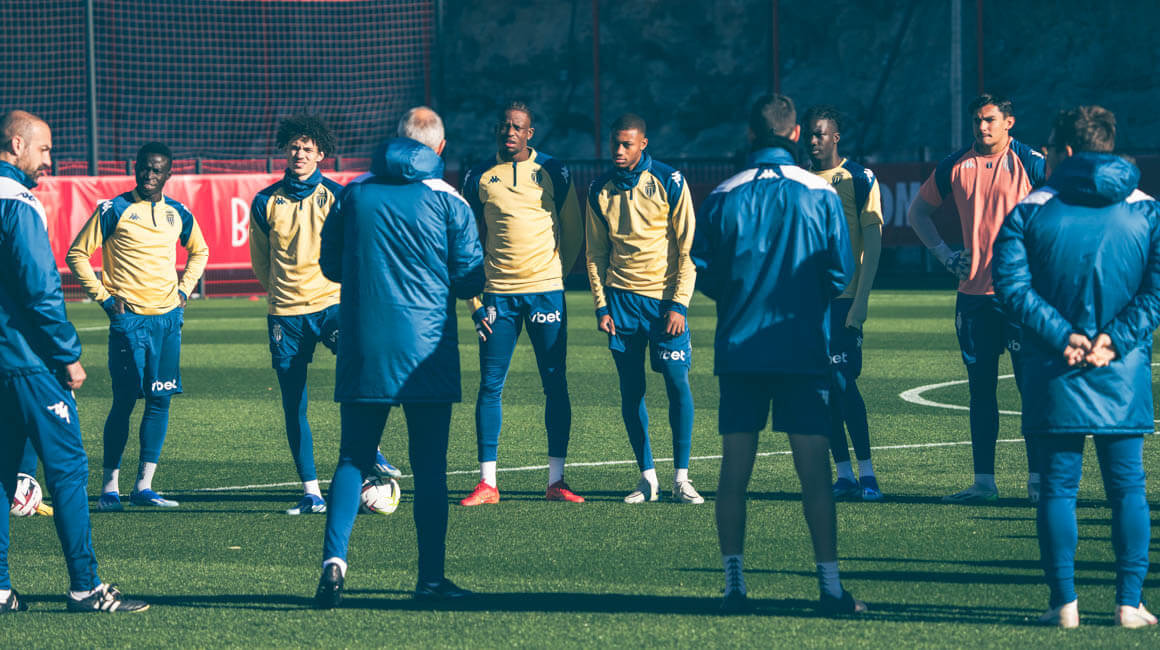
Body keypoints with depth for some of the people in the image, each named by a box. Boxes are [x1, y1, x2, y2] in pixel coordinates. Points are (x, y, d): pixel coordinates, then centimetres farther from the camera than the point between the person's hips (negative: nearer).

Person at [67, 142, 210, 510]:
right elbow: (77, 255, -1)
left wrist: (184, 289, 13)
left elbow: (199, 252, 28)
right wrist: (103, 297, -6)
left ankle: (143, 487, 7)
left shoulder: (178, 214, 10)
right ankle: (110, 487, 0)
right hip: (129, 316, -5)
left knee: (160, 400, 2)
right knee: (124, 400, -7)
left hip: (168, 317, 5)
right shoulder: (113, 210, -4)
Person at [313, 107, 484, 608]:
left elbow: (330, 266, 12)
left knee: (353, 457, 7)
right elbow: (470, 280, -1)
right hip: (425, 349, -2)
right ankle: (431, 577, 6)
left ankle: (334, 557, -12)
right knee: (429, 464, 5)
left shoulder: (355, 194, 4)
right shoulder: (449, 202, -3)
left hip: (362, 346, 2)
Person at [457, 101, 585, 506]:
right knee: (490, 385, -2)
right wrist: (474, 299, 2)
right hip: (498, 295, 0)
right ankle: (487, 483, 2)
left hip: (545, 293, 0)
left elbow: (573, 233, 13)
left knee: (555, 385, 0)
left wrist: (554, 276, 9)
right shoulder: (479, 178, 5)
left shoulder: (553, 173, 4)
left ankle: (556, 481, 5)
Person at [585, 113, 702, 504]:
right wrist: (601, 306, 3)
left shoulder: (669, 184, -4)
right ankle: (647, 477, 10)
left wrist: (679, 304, -10)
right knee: (631, 390, 2)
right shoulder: (600, 191, 6)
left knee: (677, 383, -8)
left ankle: (681, 478, -2)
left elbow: (687, 248, -3)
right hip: (621, 298, 3)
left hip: (664, 298, -3)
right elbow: (595, 254, 13)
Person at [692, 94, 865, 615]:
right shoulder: (821, 195, -4)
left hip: (739, 351, 1)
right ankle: (830, 586, 0)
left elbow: (703, 274, 1)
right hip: (805, 352, -1)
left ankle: (734, 583, 6)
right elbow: (841, 274, -1)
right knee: (814, 470, 1)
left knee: (734, 471, 6)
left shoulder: (723, 198, -2)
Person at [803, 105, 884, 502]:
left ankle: (866, 473, -8)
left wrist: (860, 300, -13)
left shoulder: (858, 179, -3)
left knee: (843, 382, -12)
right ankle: (844, 475, 9)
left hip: (842, 299, -5)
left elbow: (873, 242, -6)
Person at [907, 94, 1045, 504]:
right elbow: (918, 212, 20)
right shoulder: (955, 166, 8)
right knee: (980, 388, 7)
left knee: (1032, 384, -5)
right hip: (973, 291, 4)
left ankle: (1038, 480, 0)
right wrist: (944, 254, 8)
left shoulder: (1030, 163, -3)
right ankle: (983, 482, 11)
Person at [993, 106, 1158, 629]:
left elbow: (1012, 285, -10)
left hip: (1054, 372, -1)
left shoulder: (1029, 212, -1)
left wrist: (1063, 336, -13)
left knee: (1058, 488, 5)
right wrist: (1114, 339, -11)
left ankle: (1065, 602, 3)